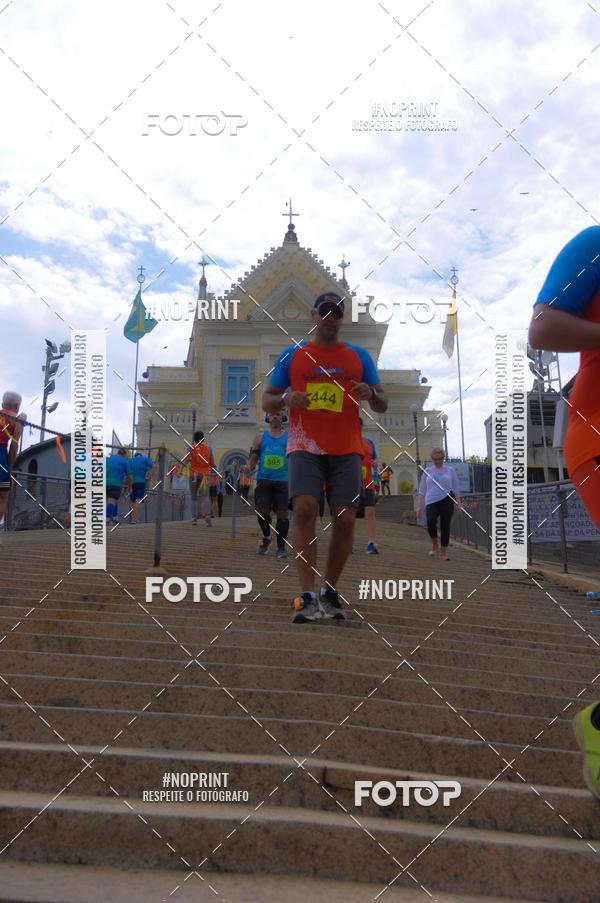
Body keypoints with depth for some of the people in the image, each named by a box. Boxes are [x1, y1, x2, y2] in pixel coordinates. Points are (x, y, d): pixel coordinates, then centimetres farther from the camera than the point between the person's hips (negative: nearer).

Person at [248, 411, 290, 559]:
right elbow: (253, 457, 12)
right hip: (264, 480, 1)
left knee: (282, 514, -4)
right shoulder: (260, 437, 12)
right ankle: (266, 537, 23)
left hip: (283, 481, -1)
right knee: (262, 511, -6)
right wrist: (249, 467, -8)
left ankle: (281, 547, 6)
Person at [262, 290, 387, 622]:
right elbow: (267, 401, 11)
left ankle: (329, 592, 12)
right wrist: (286, 399, -11)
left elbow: (382, 406, 12)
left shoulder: (360, 356, 13)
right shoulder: (292, 355, 11)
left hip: (346, 450, 2)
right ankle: (307, 597, -19)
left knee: (345, 519, -6)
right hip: (305, 447, -1)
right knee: (304, 509, -21)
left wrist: (370, 394, -11)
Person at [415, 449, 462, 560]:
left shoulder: (450, 470, 11)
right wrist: (419, 506, 8)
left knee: (445, 526, -2)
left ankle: (444, 552, 9)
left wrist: (459, 503, 1)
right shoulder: (427, 471, 14)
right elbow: (422, 490, 15)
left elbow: (456, 489, 11)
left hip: (446, 501, 0)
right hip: (431, 502, 0)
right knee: (431, 522, -23)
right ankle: (434, 543, 4)